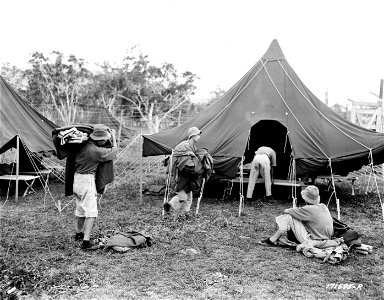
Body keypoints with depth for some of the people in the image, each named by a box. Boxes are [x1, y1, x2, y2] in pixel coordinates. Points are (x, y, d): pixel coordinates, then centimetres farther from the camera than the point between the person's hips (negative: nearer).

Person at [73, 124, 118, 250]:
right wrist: (113, 137, 5)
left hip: (77, 178, 9)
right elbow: (114, 151, -8)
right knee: (91, 211, -7)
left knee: (80, 208, 24)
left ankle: (79, 233, 42)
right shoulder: (96, 151, -21)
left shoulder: (84, 144, -2)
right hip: (87, 179, -9)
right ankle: (86, 242, -14)